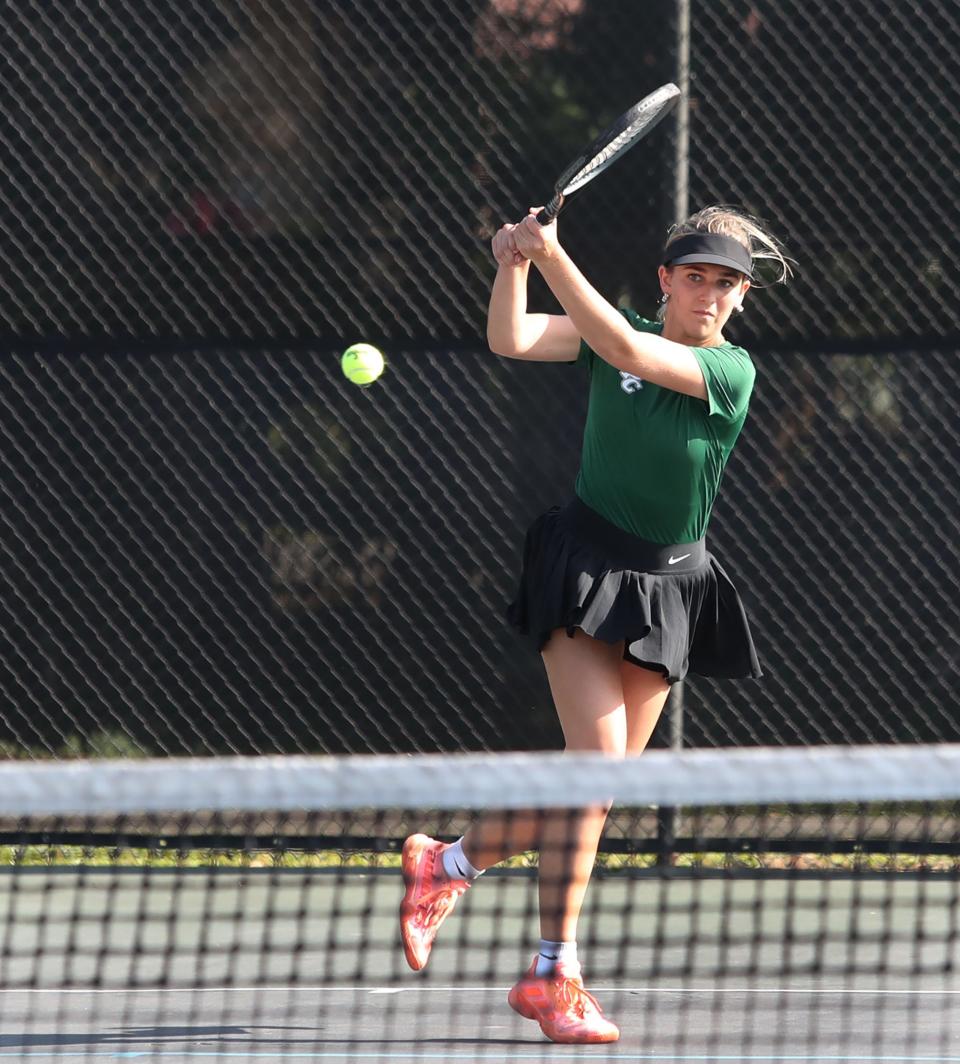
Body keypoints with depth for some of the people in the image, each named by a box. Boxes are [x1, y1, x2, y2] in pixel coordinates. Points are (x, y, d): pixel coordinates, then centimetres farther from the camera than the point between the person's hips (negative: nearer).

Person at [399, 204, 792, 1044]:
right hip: (587, 570, -2)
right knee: (597, 757, -15)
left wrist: (555, 259, -30)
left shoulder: (731, 372, -9)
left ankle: (449, 865, 28)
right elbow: (511, 340, -11)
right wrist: (514, 265, -29)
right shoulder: (613, 330, -2)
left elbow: (627, 351, -23)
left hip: (669, 588, 2)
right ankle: (556, 976, -12)